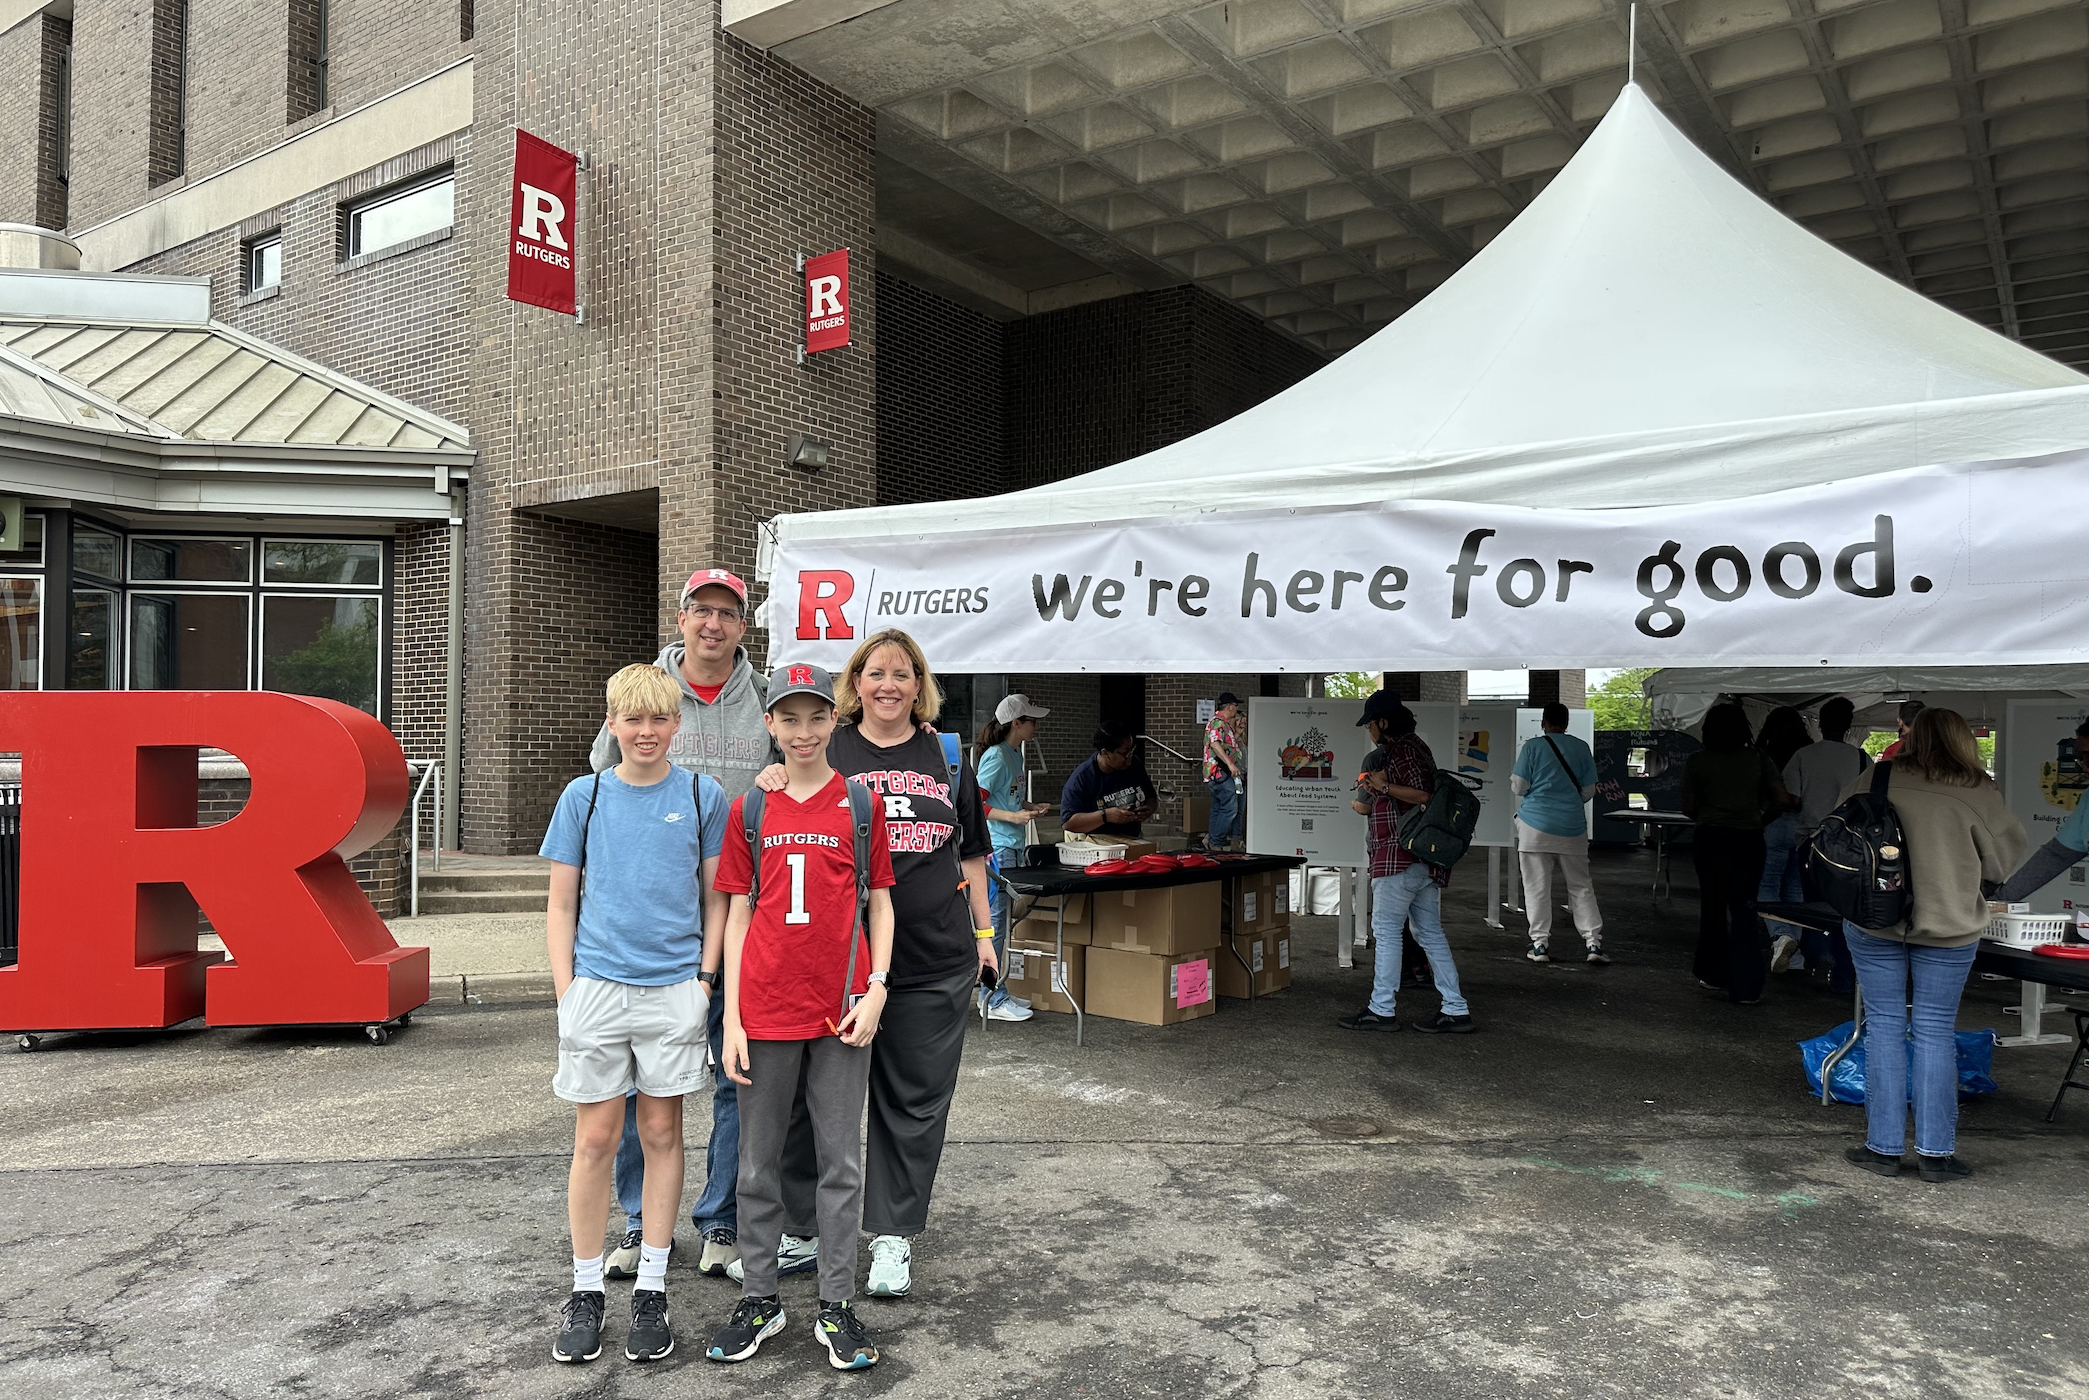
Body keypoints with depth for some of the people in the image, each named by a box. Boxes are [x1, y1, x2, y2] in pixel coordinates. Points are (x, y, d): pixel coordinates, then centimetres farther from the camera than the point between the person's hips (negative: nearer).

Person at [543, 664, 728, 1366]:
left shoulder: (703, 796, 1)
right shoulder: (584, 796, 3)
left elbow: (716, 898, 6)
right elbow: (561, 905, 6)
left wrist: (707, 980, -1)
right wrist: (566, 990, 0)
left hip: (674, 987, 0)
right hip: (597, 985, 0)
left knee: (662, 1133, 8)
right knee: (594, 1139, 5)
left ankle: (651, 1289, 21)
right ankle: (585, 1290, 21)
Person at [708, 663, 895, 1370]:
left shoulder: (861, 803, 2)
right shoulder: (749, 811, 4)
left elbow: (879, 903, 5)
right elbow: (738, 916, 5)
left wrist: (876, 989, -7)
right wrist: (731, 1020, 0)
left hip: (841, 1012, -1)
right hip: (765, 1010, 1)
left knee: (841, 1162, 7)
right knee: (758, 1163, 11)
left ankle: (836, 1307, 19)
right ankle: (758, 1299, 26)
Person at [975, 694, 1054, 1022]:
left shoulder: (1015, 753, 14)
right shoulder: (996, 756, -15)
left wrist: (1031, 806, 12)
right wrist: (1013, 816, -23)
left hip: (1013, 847, 10)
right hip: (995, 848, -10)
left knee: (1003, 921, 14)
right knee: (995, 922, -5)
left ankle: (993, 992, 23)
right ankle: (994, 1000, 1)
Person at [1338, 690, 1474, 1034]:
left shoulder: (1404, 749, -12)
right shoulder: (1414, 746, 19)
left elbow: (1424, 795, -22)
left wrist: (1384, 786, -18)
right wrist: (1369, 804, 27)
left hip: (1401, 856, -10)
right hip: (1424, 857, 10)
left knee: (1386, 929, -4)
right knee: (1430, 932, 10)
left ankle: (1381, 1010, -1)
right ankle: (1456, 1010, 11)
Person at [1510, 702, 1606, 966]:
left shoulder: (1533, 747, -6)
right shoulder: (1581, 748, 4)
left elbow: (1519, 787, -6)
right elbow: (1589, 790, 9)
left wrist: (1510, 778, 16)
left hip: (1536, 826, -3)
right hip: (1573, 827, 3)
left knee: (1537, 887, 3)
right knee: (1581, 887, 10)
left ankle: (1540, 944, 4)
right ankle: (1593, 943, 5)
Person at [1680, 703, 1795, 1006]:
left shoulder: (1697, 761, -1)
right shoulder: (1758, 759, 1)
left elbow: (1688, 807, 1)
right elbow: (1783, 800, -3)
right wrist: (1760, 817, 13)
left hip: (1709, 840, 0)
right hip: (1749, 841, 0)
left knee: (1712, 906, 14)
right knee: (1744, 908, 5)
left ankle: (1714, 974, 23)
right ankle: (1746, 987, 0)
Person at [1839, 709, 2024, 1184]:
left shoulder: (1875, 780, -2)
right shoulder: (1978, 791, -5)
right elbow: (2004, 860, 3)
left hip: (1873, 923, 1)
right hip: (1948, 929, 0)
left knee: (1884, 1027, 8)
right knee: (1935, 1032, 8)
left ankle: (1883, 1147, 12)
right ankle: (1935, 1151, 11)